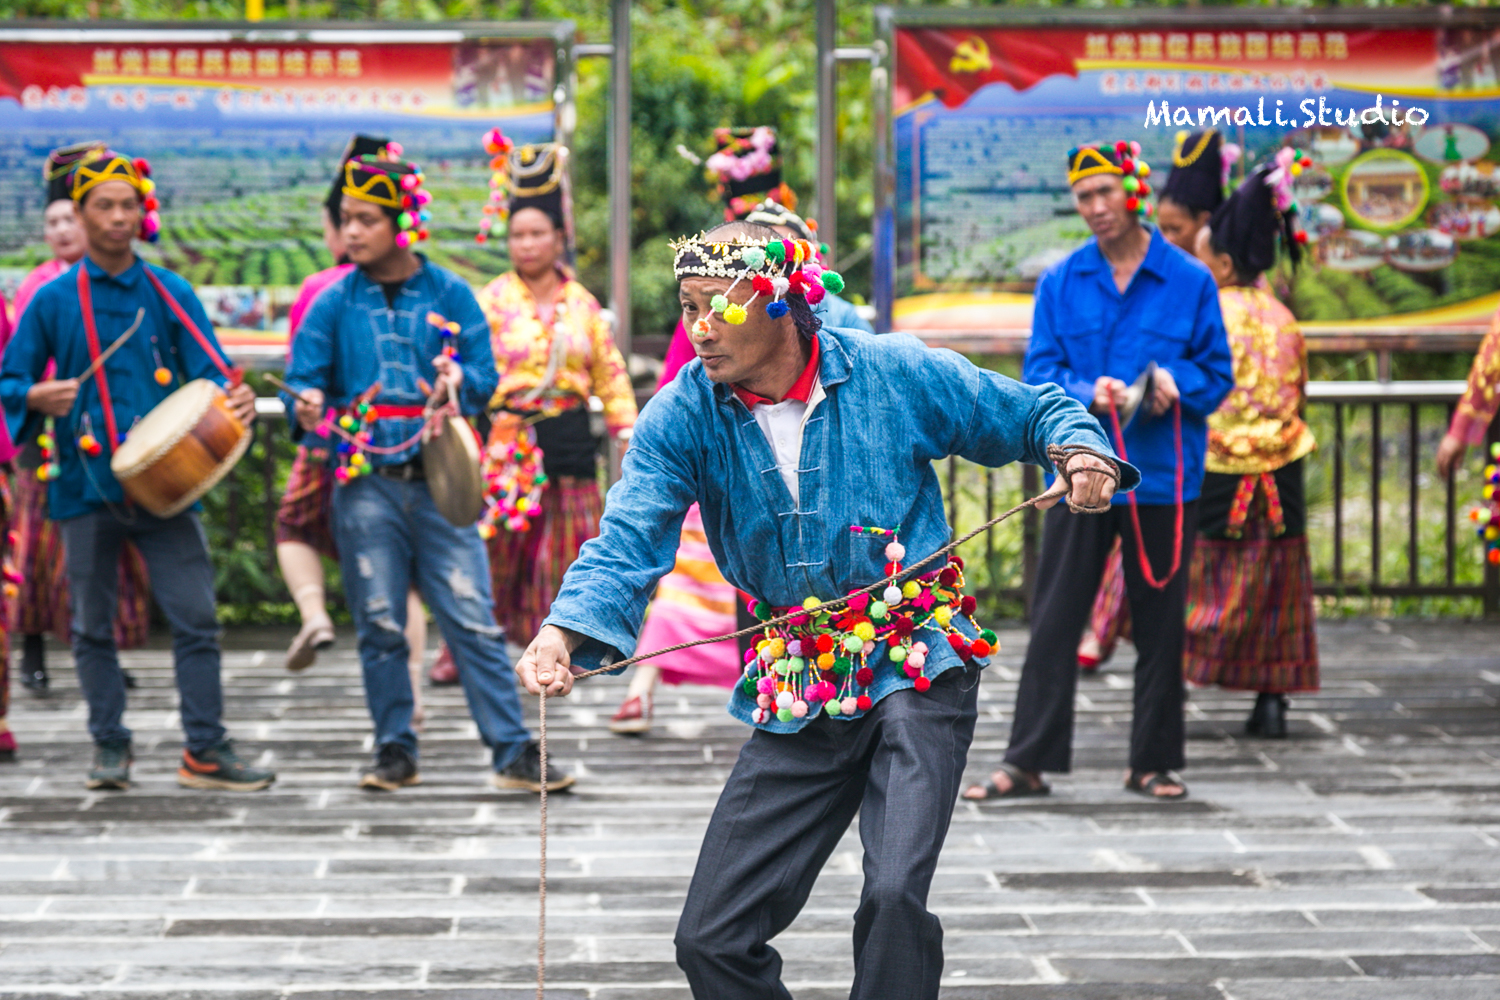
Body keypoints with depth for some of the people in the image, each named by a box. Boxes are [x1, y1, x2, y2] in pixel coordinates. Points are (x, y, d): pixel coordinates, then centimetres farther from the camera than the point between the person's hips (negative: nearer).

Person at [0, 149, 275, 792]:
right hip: (87, 488, 0)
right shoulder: (52, 302, 5)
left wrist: (235, 400, -18)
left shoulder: (170, 296, 7)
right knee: (92, 625, 6)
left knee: (195, 616, -6)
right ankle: (109, 747, 19)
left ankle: (206, 750, -1)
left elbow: (208, 372, 4)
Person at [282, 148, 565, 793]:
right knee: (379, 625, 3)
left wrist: (458, 380, -18)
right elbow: (303, 374, 2)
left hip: (438, 479, -1)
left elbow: (486, 376, 5)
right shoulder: (335, 303, 8)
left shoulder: (449, 295, 6)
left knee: (472, 619, -6)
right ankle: (395, 752, 14)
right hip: (365, 481, 1)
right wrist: (308, 405, -20)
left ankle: (513, 752, -5)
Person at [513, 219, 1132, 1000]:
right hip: (798, 692, 4)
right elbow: (627, 543, -16)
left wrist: (1081, 448, -16)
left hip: (916, 667, -3)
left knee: (894, 895, -25)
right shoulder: (683, 415, -4)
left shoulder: (895, 373, -7)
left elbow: (1036, 413, 6)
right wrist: (564, 631, -35)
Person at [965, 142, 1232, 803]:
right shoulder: (1060, 284, 7)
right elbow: (1038, 372, 2)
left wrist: (1176, 386, -16)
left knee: (1160, 623, 5)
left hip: (1163, 476, 0)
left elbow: (1217, 374, 5)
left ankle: (1153, 762, 15)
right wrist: (1087, 394, -17)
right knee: (1054, 621, -1)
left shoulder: (1190, 282, 3)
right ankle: (1028, 762, 2)